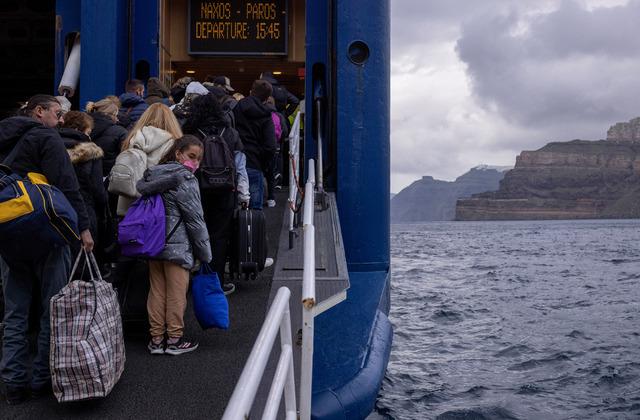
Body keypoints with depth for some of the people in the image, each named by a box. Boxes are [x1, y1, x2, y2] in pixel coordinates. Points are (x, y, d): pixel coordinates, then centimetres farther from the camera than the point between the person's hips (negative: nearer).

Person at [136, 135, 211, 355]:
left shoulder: (153, 174, 11)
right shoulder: (184, 180, -12)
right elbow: (195, 219, -12)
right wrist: (205, 253, -3)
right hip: (177, 246, -7)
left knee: (157, 291, 12)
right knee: (177, 293, 3)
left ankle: (156, 339, 18)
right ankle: (174, 339, 11)